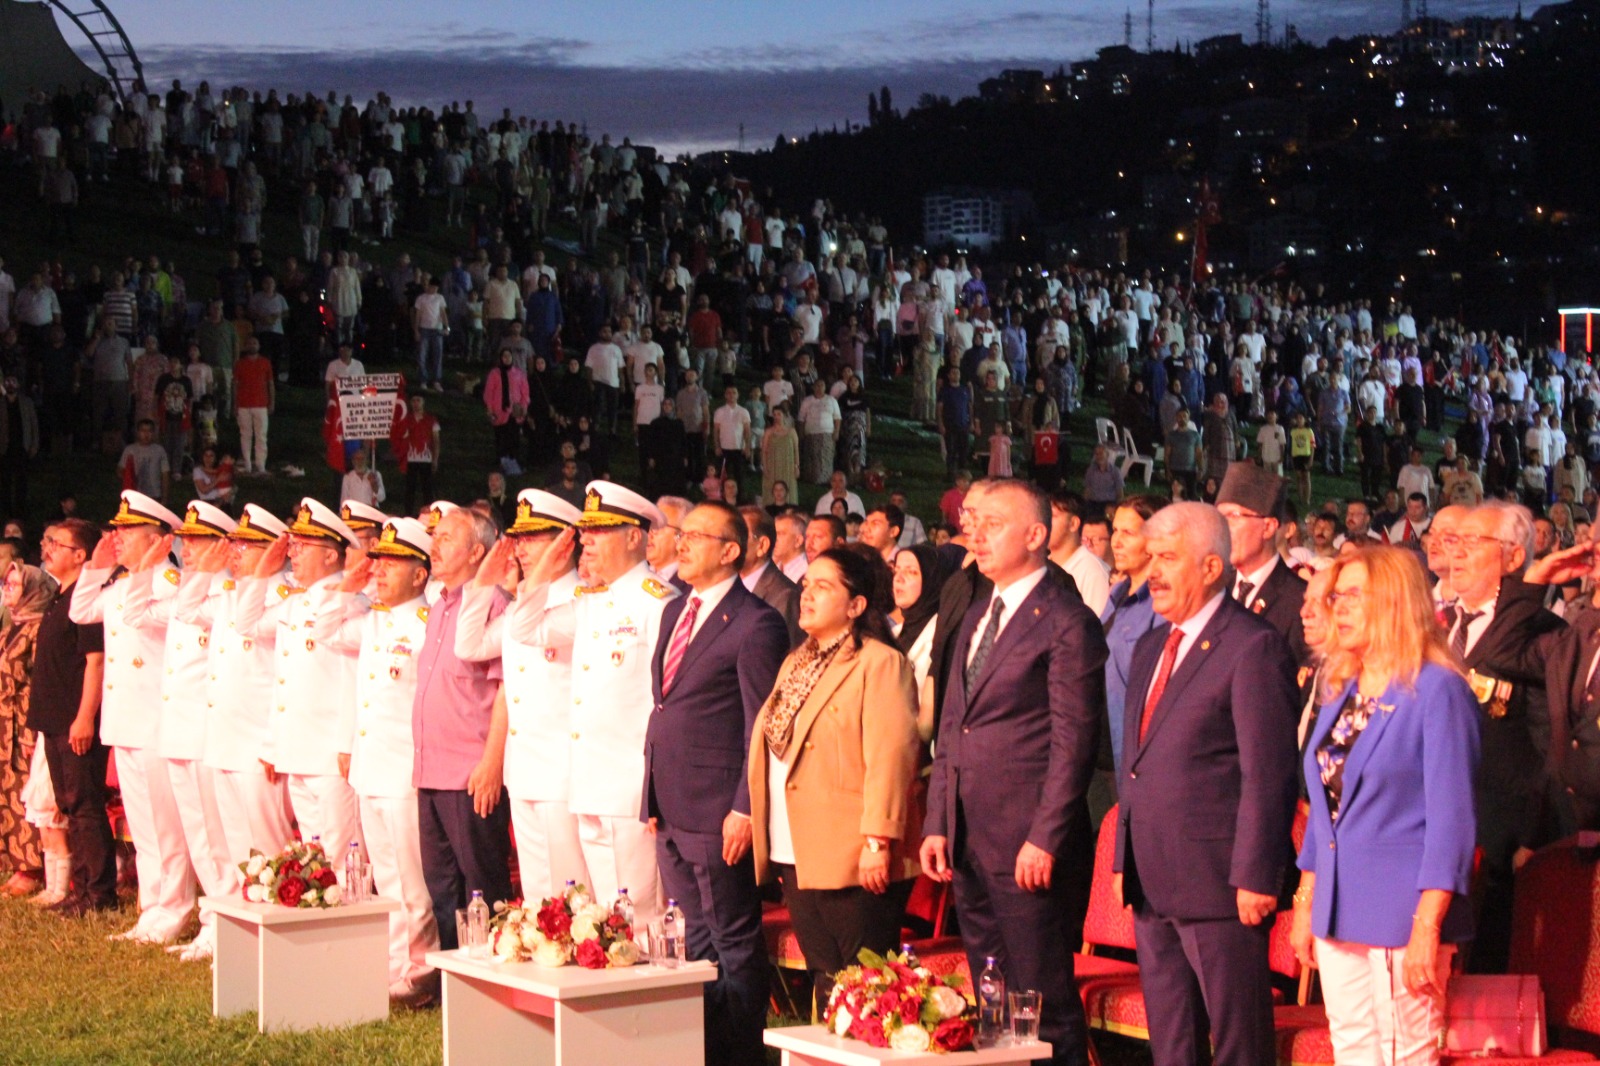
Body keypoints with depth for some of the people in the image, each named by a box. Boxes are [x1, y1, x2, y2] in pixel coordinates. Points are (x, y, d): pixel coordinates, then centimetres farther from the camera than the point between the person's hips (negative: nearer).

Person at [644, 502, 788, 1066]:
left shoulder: (755, 624, -12)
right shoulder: (675, 611, 14)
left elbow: (762, 729, -14)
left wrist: (744, 811, -18)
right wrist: (654, 798, 15)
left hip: (718, 814, -8)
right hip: (671, 809, 8)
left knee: (735, 945, 1)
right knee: (693, 942, 15)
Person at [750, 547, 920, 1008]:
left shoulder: (879, 663, -8)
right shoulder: (796, 663, 19)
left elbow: (890, 756, -16)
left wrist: (878, 841, -22)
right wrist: (754, 819, 11)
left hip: (853, 862, -8)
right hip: (796, 856, 8)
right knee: (824, 982, 12)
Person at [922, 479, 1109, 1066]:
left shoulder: (1067, 622, -9)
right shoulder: (975, 617, 17)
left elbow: (1073, 743, -13)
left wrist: (1045, 840, -17)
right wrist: (936, 824, 11)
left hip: (1029, 847, -8)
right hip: (969, 844, 8)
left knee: (1045, 1007, -3)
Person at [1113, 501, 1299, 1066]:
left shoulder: (1253, 647, -10)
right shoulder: (1150, 647, 16)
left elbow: (1266, 774, -15)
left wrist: (1254, 877, -18)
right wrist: (1124, 861, 16)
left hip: (1218, 884, -8)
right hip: (1153, 884, 8)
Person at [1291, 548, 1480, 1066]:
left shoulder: (1437, 690, -11)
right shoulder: (1340, 691, 12)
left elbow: (1450, 818, -14)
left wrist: (1428, 927, -19)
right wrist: (1305, 904, 14)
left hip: (1401, 912, -7)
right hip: (1339, 912, 7)